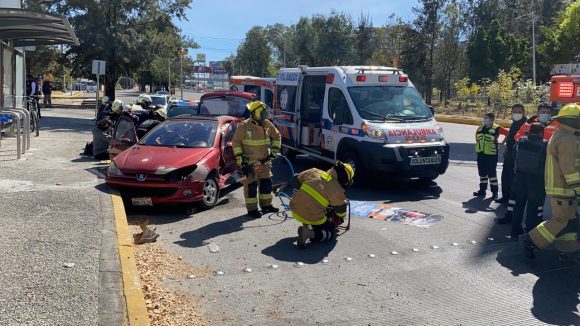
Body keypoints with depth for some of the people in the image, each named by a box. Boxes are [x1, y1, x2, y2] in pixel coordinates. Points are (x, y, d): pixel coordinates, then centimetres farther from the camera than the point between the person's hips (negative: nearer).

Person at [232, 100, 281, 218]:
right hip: (249, 163, -6)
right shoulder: (244, 126, -13)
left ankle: (266, 205, 28)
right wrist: (240, 158, -14)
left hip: (264, 161, 6)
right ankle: (252, 209, 8)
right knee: (251, 185, -1)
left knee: (267, 183, 13)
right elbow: (235, 142, -9)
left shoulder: (267, 124, 2)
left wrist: (274, 151, 9)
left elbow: (277, 136, 16)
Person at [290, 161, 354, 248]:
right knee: (330, 233, 15)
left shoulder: (314, 172, 4)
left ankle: (305, 226, 25)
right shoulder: (337, 191, -5)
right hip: (313, 217, -5)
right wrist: (340, 219, 32)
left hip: (295, 210, 5)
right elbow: (341, 211, 9)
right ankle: (310, 233, -11)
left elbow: (295, 181, 14)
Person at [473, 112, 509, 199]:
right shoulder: (481, 127, 8)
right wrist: (478, 142, 19)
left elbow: (507, 133, -12)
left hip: (491, 154, -6)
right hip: (481, 153, 6)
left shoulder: (497, 128, -10)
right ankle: (482, 190, 22)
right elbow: (477, 133, 28)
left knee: (492, 173, -2)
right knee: (482, 173, 12)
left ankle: (495, 191, 6)